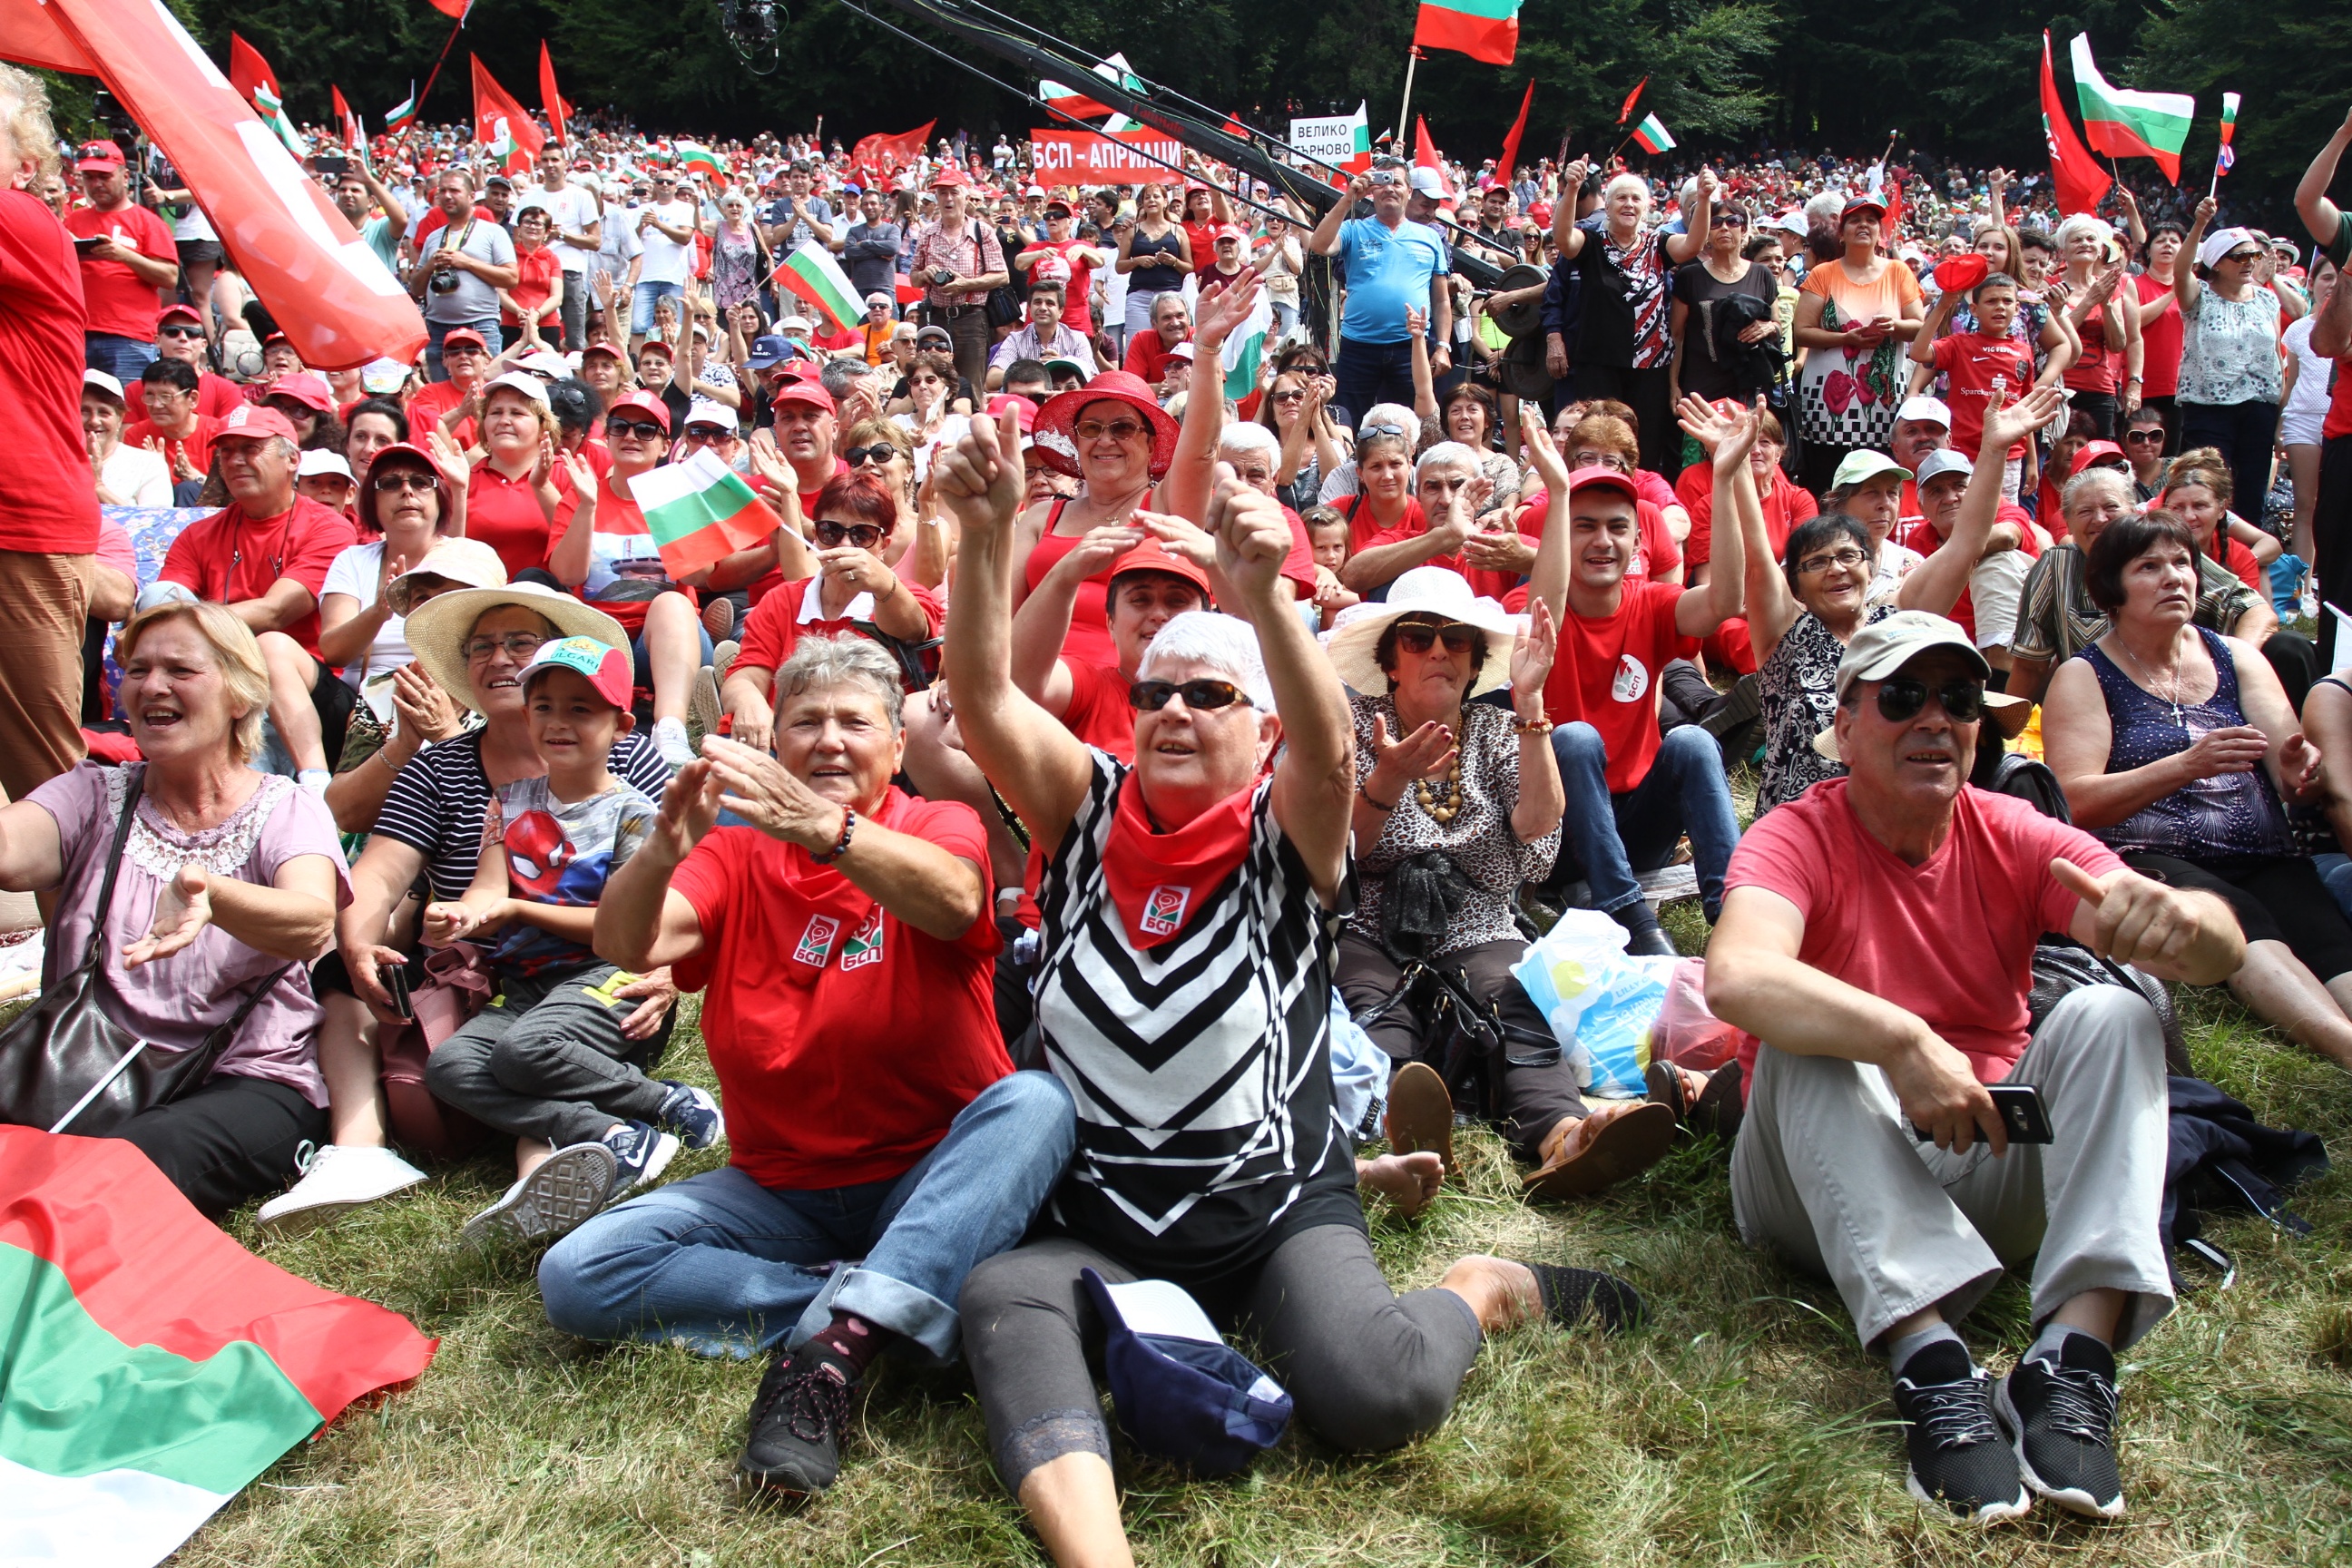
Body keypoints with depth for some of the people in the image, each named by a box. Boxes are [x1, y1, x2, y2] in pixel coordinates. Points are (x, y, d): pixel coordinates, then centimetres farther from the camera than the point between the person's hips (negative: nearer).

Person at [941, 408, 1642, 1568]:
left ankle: (1482, 1291, 5)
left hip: (1276, 1206, -2)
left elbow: (1330, 755, -27)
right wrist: (987, 532, -29)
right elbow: (982, 693, -12)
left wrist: (1263, 596, -46)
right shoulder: (1089, 814, 3)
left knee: (1376, 1393, -27)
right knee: (1003, 1299, -31)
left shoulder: (1285, 837, -4)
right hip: (1098, 1220, 2)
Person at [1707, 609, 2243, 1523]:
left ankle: (2076, 1348, -31)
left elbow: (2223, 951, -13)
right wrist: (1902, 1041, -44)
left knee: (2113, 1014, -16)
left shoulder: (2014, 839, 1)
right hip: (1829, 1189, -3)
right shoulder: (1798, 839, -9)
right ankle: (1930, 1362, -40)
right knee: (1807, 1045, -29)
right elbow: (1735, 977, -31)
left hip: (1992, 1163, 3)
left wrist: (2180, 919, -38)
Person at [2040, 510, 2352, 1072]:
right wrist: (2186, 764, -18)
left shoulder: (2236, 659, 21)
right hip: (2147, 859, -4)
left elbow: (2293, 776, 11)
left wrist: (2304, 769, -15)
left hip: (2265, 860, 4)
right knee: (2239, 922, -36)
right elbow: (2077, 803, -5)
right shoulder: (2083, 677, 9)